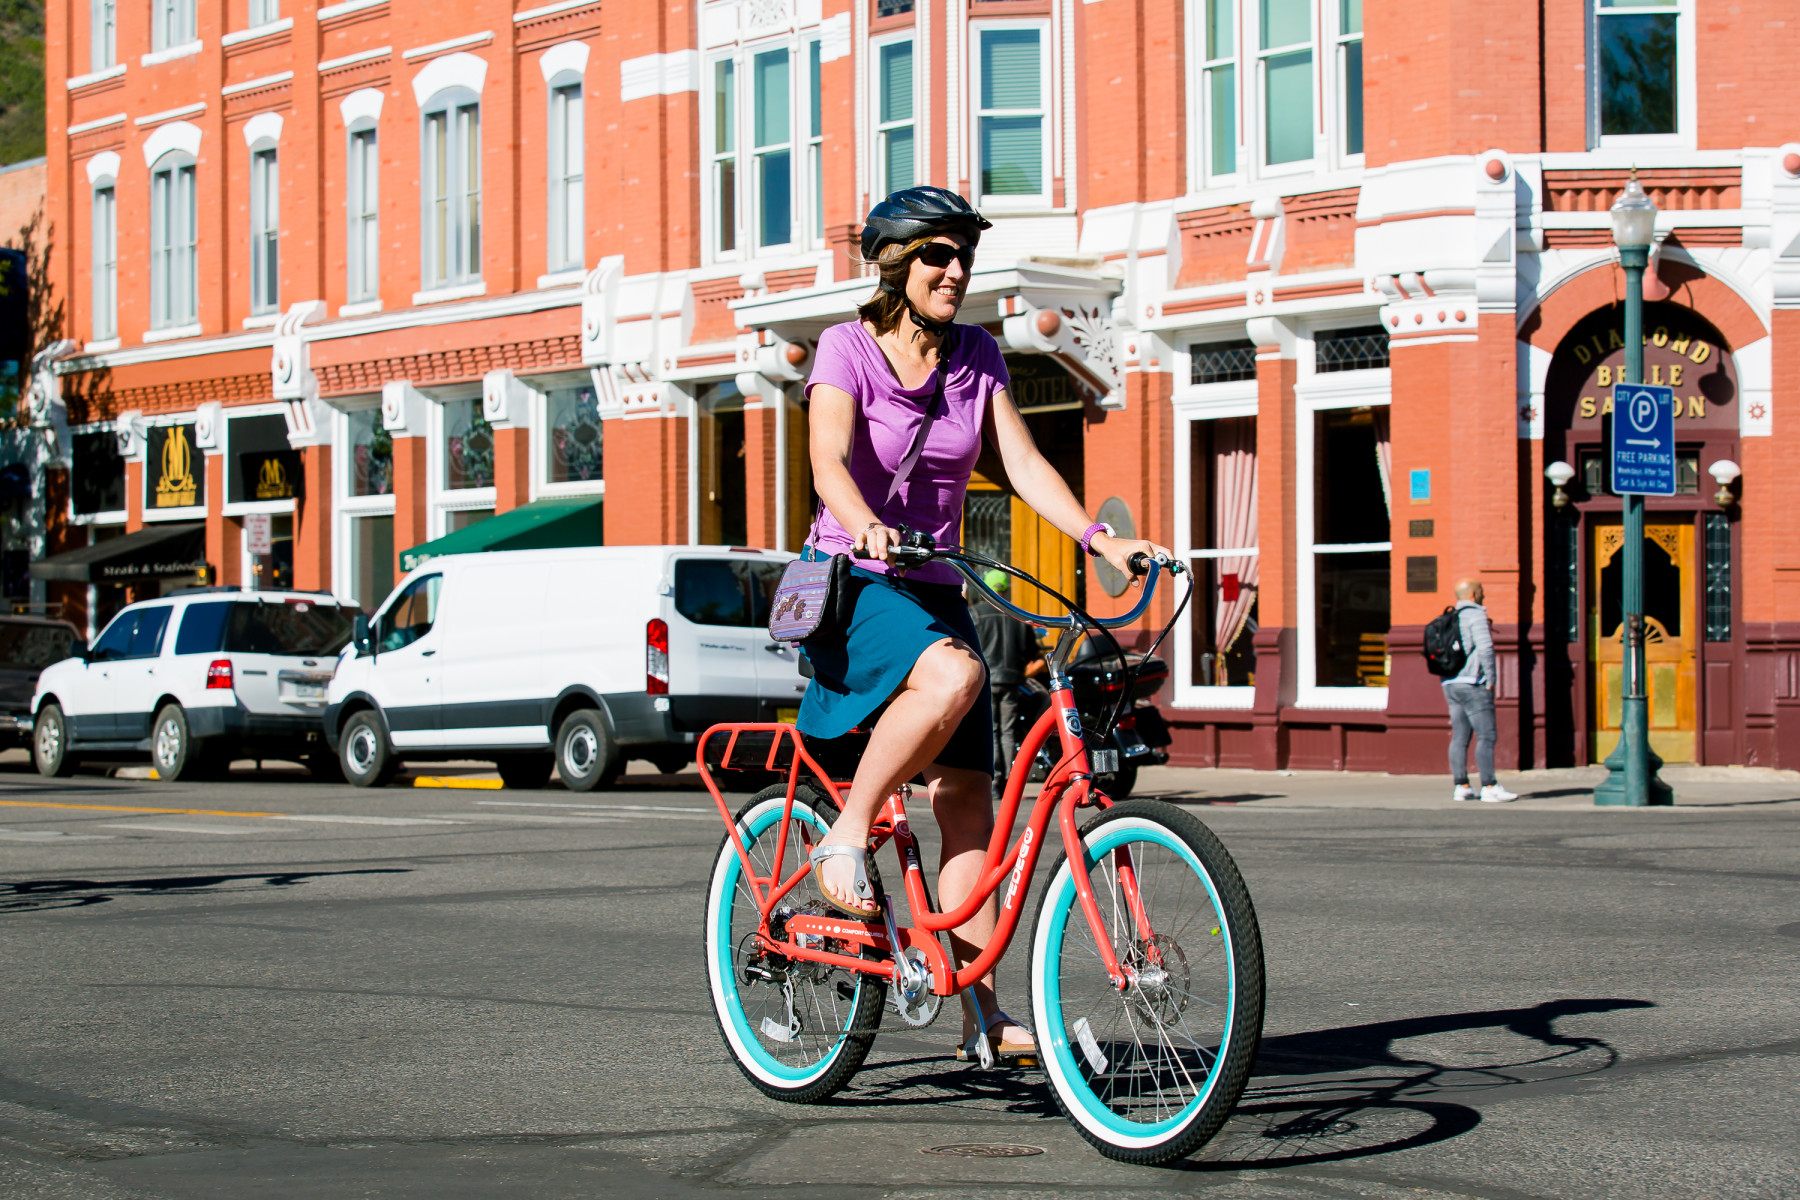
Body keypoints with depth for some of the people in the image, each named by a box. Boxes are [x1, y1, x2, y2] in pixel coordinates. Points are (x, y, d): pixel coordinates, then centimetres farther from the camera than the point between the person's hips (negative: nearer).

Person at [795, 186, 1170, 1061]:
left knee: (967, 799, -3)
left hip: (934, 591, 5)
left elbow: (1024, 464, -1)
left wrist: (1100, 538, -17)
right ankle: (846, 835, -21)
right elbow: (829, 463, -22)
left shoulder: (978, 358, 7)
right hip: (848, 583, -5)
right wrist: (868, 528, -43)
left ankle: (981, 1014, -3)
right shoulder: (846, 348, -7)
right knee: (954, 675, -37)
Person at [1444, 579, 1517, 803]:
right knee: (1486, 736, -8)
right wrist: (1490, 679, -12)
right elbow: (1485, 648, -18)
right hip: (1473, 684, -8)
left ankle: (1461, 787, 7)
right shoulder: (1475, 615, -8)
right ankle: (1489, 787, -11)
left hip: (1451, 684, 8)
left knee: (1459, 737, 8)